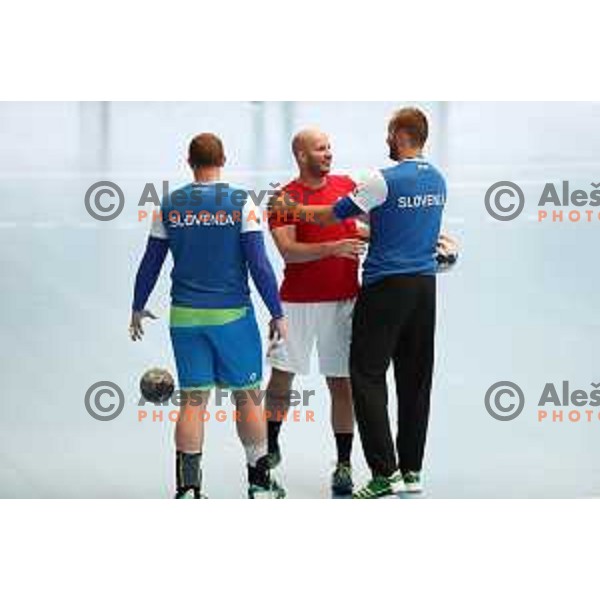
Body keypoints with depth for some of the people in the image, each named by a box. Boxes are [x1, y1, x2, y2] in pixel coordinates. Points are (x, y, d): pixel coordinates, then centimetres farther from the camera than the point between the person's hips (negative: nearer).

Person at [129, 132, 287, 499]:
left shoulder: (170, 205, 2)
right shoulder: (240, 203, -6)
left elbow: (151, 263, 7)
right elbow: (259, 263, -9)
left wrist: (138, 308, 21)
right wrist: (277, 314, -2)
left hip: (185, 316, 2)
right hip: (232, 315, -2)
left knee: (193, 400, 6)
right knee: (248, 397, 9)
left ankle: (188, 489, 2)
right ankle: (260, 483, 16)